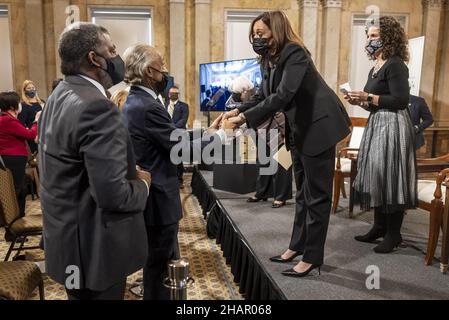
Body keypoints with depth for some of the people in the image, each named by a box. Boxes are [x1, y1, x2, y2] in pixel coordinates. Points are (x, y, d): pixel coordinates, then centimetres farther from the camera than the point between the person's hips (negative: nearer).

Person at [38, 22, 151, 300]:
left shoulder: (59, 96, 6)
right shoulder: (97, 107, -26)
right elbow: (111, 194, -30)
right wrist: (142, 185, -10)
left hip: (67, 237, 9)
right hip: (94, 246, -9)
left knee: (81, 296, 25)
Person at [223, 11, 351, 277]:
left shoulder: (294, 53, -20)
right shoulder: (270, 60, 6)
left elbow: (283, 95, -30)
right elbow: (266, 97, 10)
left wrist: (245, 118, -30)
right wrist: (237, 111, -5)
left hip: (319, 126, -9)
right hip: (299, 129, 9)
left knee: (317, 194, -2)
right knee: (303, 192, 17)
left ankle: (313, 257, 8)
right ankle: (298, 245, 30)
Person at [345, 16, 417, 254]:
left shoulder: (395, 65, -10)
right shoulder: (375, 69, 17)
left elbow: (400, 100, -19)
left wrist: (368, 97, -19)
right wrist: (360, 102, 5)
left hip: (392, 126, -9)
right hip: (376, 126, 9)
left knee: (390, 178, -5)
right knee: (376, 176, 10)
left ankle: (394, 234, 6)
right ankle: (379, 227, 21)